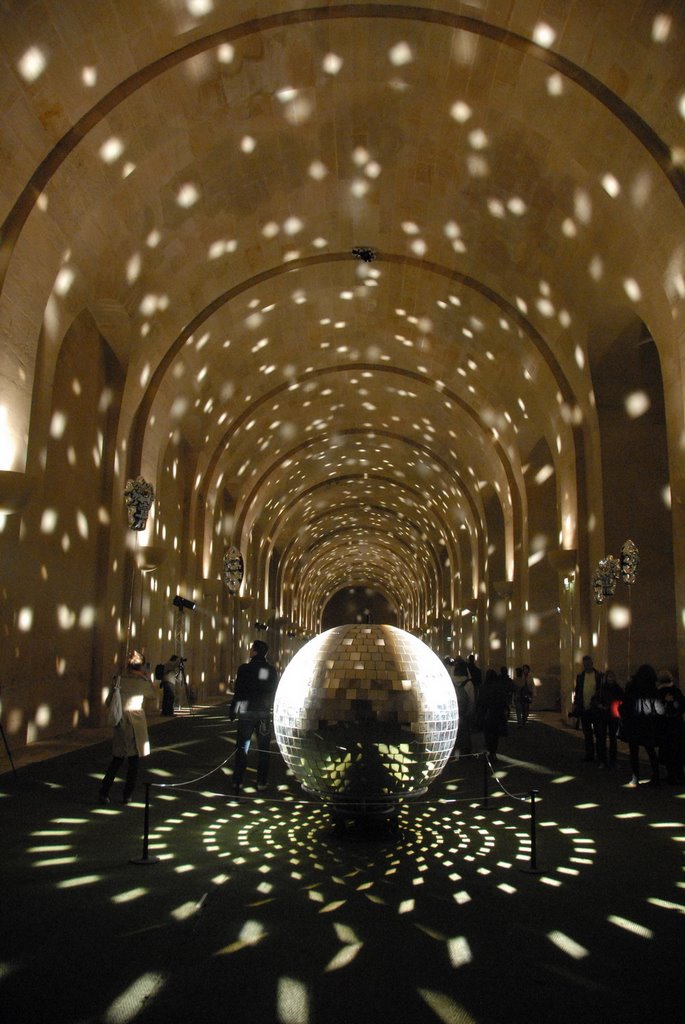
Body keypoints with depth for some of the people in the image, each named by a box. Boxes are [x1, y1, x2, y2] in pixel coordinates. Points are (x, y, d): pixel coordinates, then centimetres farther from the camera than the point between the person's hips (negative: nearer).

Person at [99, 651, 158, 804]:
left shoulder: (119, 680, -3)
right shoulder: (143, 683, -8)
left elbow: (108, 703, 1)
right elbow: (154, 695, 10)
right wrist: (148, 679, 13)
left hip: (120, 724, 3)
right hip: (136, 726, -2)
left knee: (117, 759, 14)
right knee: (133, 760, 9)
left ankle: (104, 792, 9)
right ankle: (127, 795, 12)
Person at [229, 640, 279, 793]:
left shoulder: (245, 669, -11)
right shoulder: (271, 671, -1)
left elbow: (238, 692, -10)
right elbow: (275, 693, 5)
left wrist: (232, 711, -2)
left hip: (247, 713, -2)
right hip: (265, 714, 2)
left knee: (242, 748, 7)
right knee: (263, 749, 10)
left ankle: (237, 781, 7)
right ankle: (261, 782, 11)